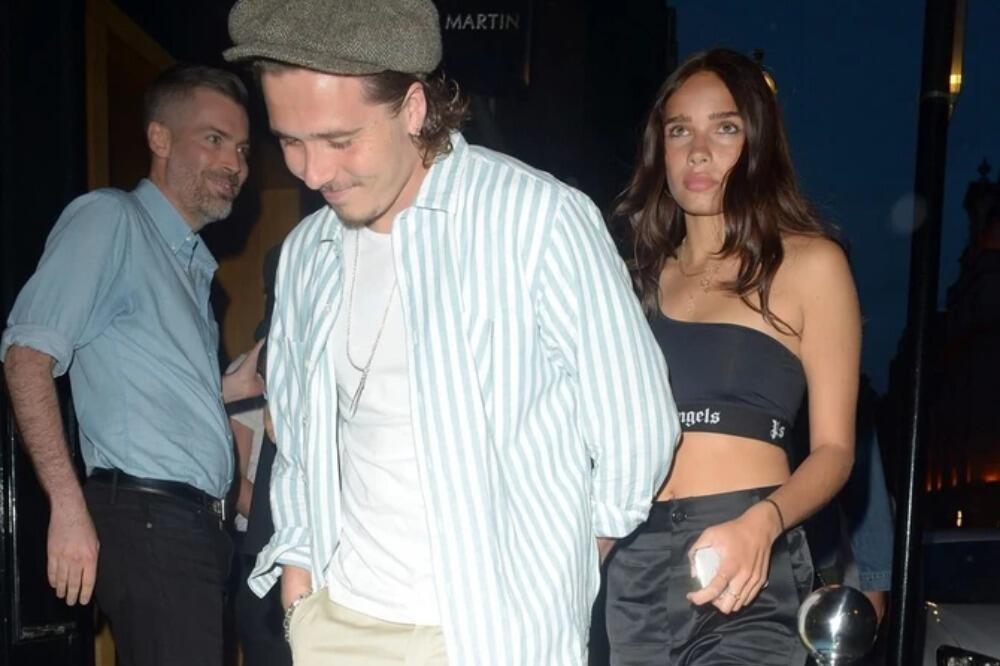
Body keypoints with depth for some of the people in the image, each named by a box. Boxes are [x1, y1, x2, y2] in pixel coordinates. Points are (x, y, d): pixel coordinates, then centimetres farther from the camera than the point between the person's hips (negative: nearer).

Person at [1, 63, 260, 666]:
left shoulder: (194, 264, 20)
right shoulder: (110, 219, -5)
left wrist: (235, 385, 12)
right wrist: (68, 507, -22)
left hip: (198, 525, 9)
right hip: (148, 519, -9)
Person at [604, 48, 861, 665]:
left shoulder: (810, 262, -1)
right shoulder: (644, 271, 12)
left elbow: (833, 448, -4)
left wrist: (761, 523, -21)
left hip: (742, 567, -4)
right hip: (635, 563, 4)